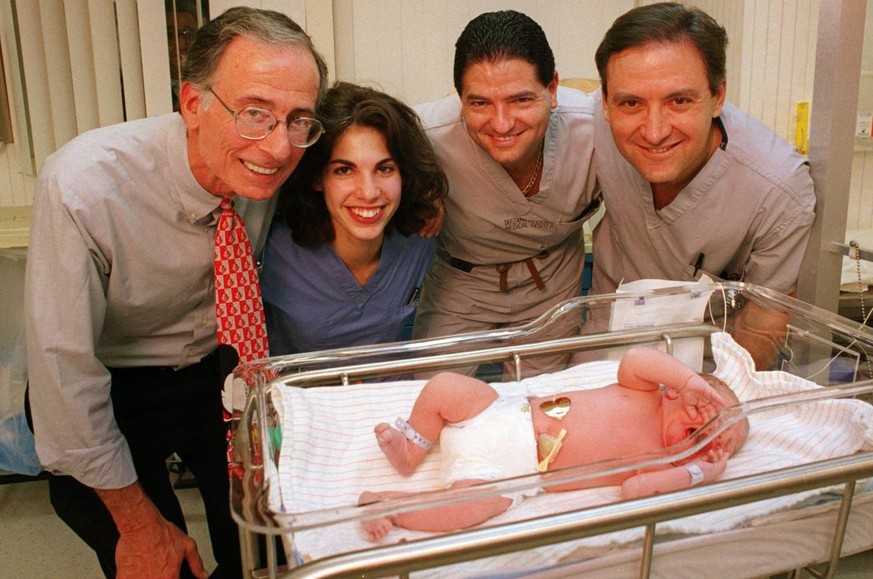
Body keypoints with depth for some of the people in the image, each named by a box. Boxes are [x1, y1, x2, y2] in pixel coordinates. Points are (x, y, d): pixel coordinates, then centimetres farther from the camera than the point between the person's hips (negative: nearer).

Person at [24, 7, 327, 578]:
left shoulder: (276, 166, -20)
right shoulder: (83, 187, -32)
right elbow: (63, 370, -24)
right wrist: (138, 522, -15)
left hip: (219, 372, 4)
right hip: (110, 396, -3)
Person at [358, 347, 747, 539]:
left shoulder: (657, 463, -1)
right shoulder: (644, 396, 4)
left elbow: (634, 488, -21)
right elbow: (633, 360, -15)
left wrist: (698, 473, -19)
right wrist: (692, 380, -17)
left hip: (508, 473, -3)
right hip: (504, 414, 3)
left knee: (475, 503, -31)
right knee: (444, 386, -12)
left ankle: (389, 506, -11)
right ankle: (409, 449, 10)